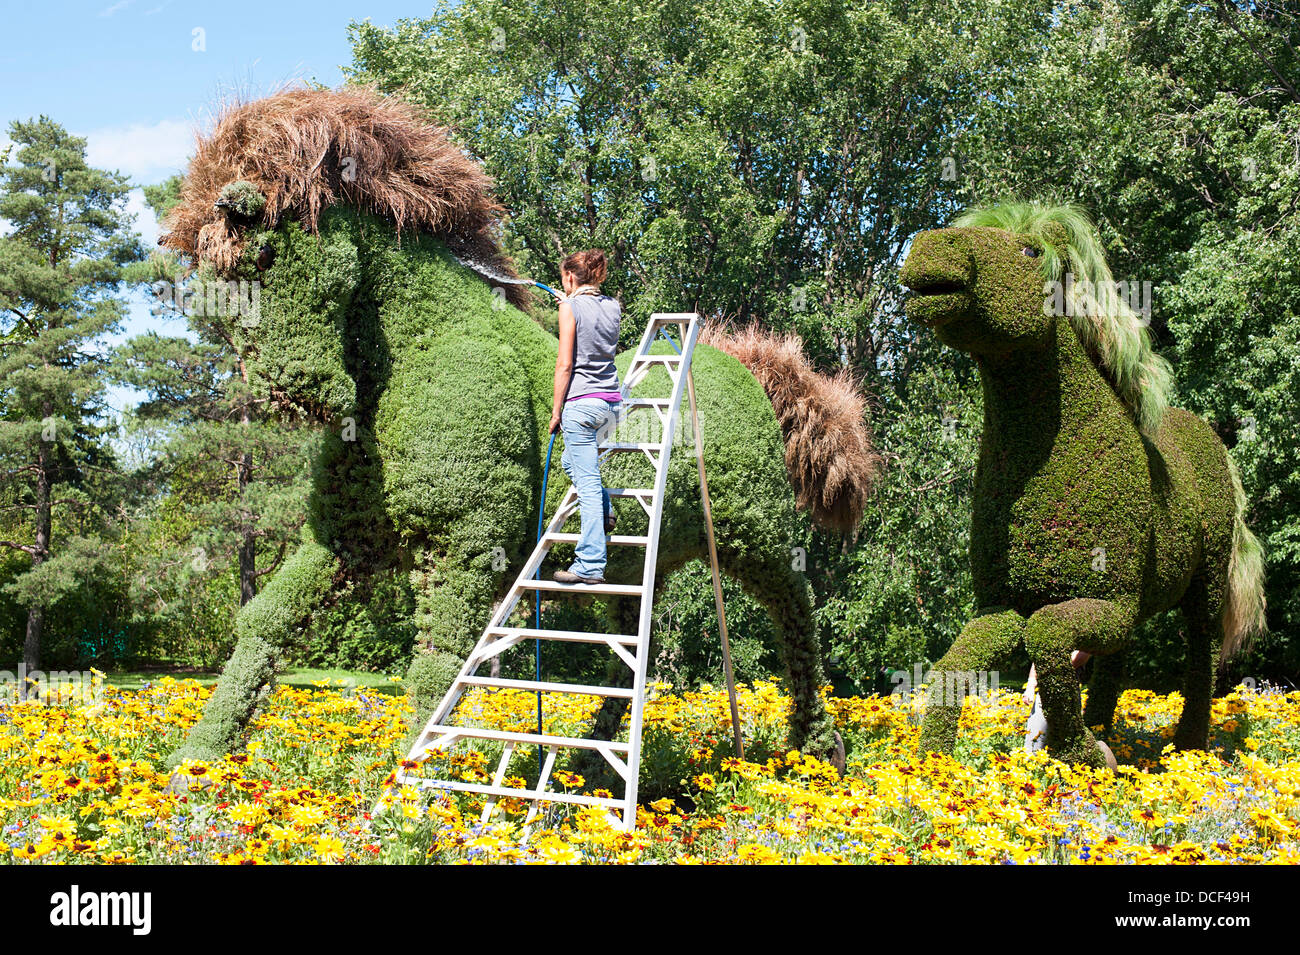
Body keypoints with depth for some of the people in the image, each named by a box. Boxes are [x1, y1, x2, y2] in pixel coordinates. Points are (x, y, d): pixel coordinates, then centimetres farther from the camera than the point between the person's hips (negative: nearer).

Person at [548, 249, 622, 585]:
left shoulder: (571, 307, -7)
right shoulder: (613, 307, 11)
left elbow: (565, 365, -10)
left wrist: (556, 411, -3)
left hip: (581, 402, -7)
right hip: (611, 402, 7)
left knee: (587, 481, -7)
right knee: (572, 460, 29)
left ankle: (591, 566, -8)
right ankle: (603, 512, 18)